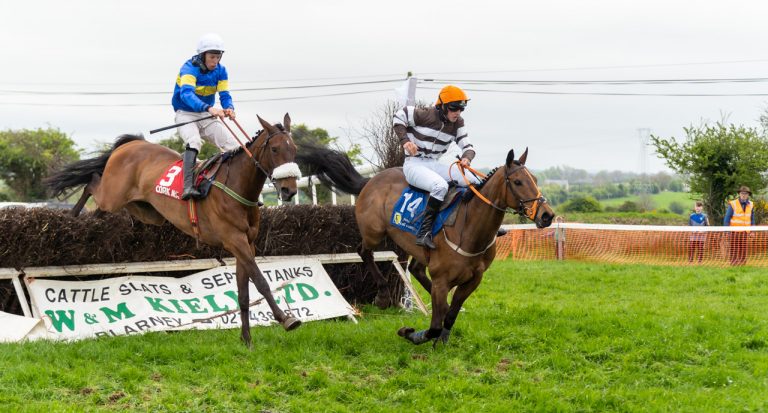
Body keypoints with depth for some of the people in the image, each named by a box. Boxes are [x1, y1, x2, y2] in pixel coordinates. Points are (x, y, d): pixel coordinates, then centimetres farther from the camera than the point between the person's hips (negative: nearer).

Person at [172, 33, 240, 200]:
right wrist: (209, 108, -54)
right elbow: (186, 94, -38)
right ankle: (187, 186, -45)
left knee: (234, 147, -6)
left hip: (207, 116, 6)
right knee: (194, 141, -35)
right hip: (186, 114, -6)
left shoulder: (220, 71, -2)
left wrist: (229, 108, -35)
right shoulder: (189, 68, -20)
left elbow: (224, 95, -9)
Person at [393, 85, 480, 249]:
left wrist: (467, 158, -21)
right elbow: (399, 117, -4)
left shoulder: (457, 123, 5)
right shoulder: (425, 115, -13)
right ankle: (424, 232, -33)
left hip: (434, 164, 7)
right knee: (441, 186, -36)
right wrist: (405, 141, -16)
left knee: (475, 183, -6)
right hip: (414, 164, -7)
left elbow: (467, 146, 3)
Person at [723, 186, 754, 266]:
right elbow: (727, 219, -4)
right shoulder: (733, 204, -7)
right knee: (734, 250, -3)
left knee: (743, 250, 6)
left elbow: (752, 219, 14)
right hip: (735, 231, -4)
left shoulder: (750, 204, 7)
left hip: (745, 232, 4)